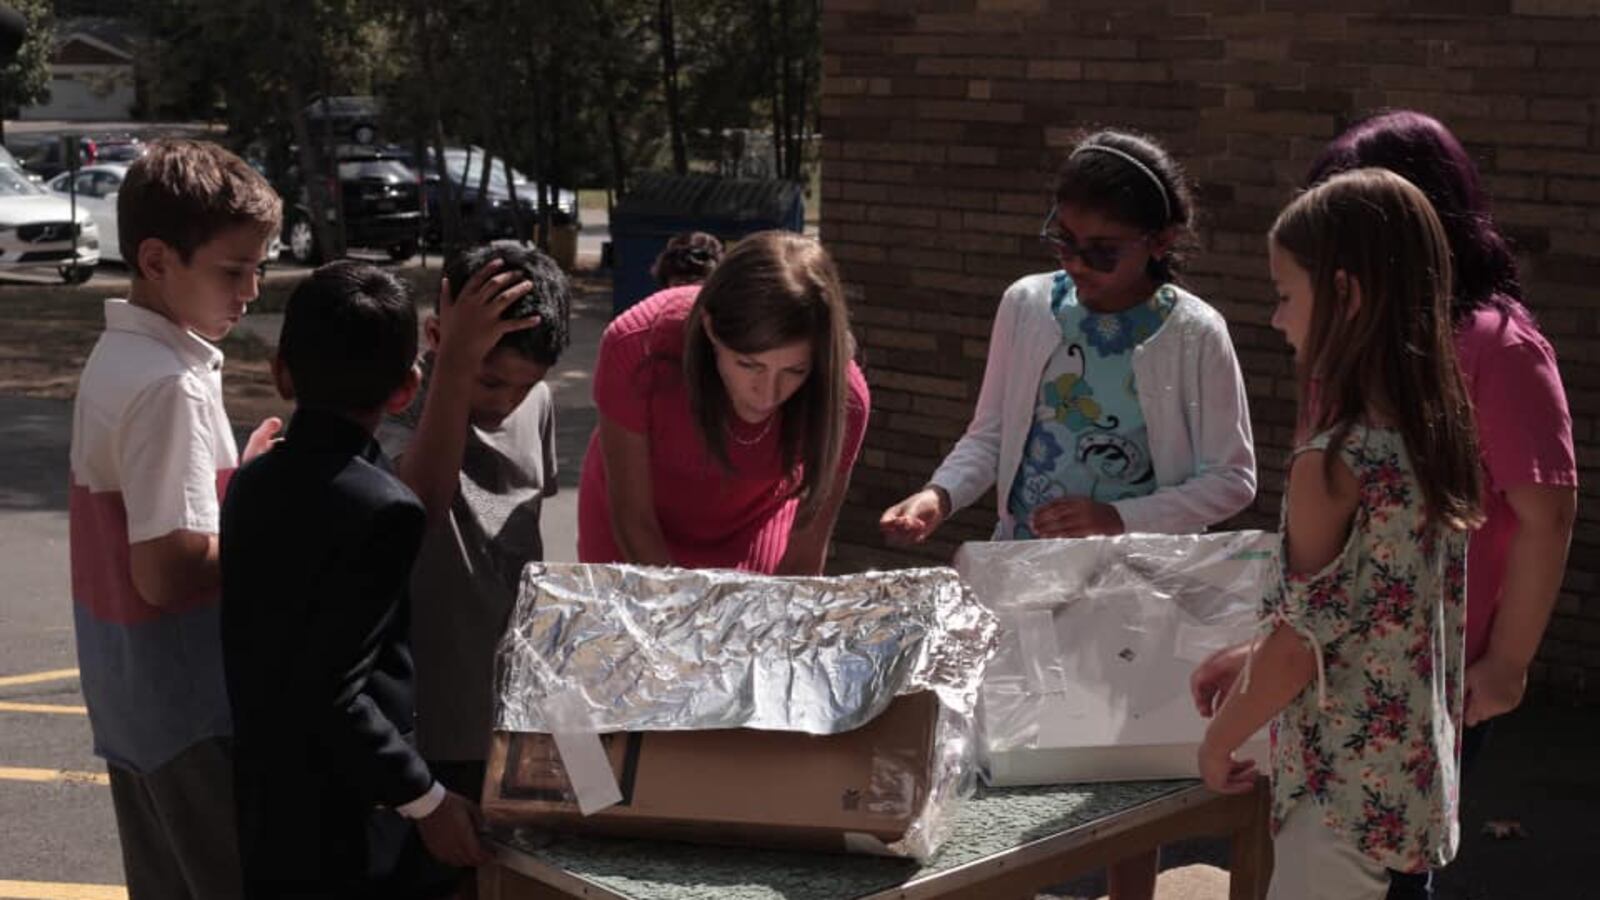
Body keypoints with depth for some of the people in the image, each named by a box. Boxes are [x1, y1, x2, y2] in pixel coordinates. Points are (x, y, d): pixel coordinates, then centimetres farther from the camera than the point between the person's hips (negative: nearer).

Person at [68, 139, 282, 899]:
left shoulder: (116, 355, 6)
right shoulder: (169, 384, -22)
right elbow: (168, 571, -25)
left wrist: (244, 478, 6)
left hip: (130, 696, 9)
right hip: (191, 706, -9)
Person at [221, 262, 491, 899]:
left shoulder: (252, 484, 3)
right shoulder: (383, 509, -21)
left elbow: (273, 659, 8)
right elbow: (333, 691, -24)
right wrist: (426, 799, -14)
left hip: (264, 819, 7)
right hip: (351, 844, -7)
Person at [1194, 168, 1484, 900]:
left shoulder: (1332, 465, -24)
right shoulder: (1438, 432, 1)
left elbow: (1301, 645, -19)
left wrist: (1218, 742, -4)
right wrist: (1248, 659, 15)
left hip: (1346, 788, -8)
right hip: (1413, 773, 8)